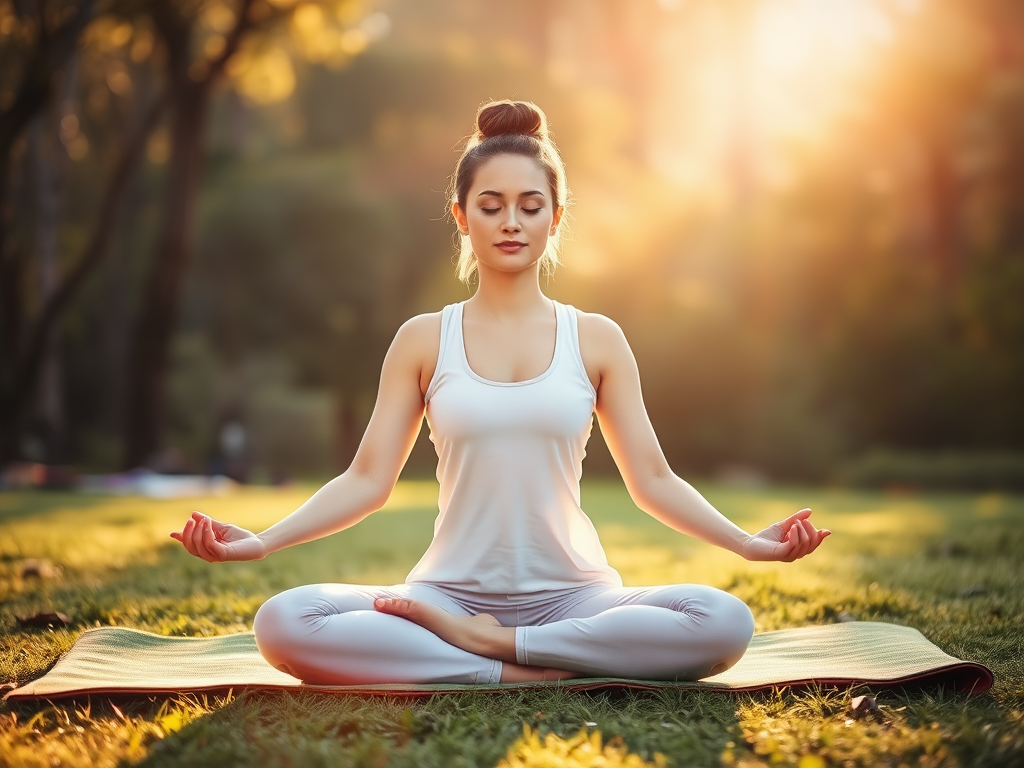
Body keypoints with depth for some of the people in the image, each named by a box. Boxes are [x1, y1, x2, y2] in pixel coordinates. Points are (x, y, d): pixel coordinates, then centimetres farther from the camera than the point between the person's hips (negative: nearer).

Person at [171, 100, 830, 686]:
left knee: (724, 621, -29)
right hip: (453, 590, 0)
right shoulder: (424, 340, 7)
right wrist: (262, 541, -10)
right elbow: (367, 480, 3)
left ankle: (483, 642, -19)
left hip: (572, 596, 1)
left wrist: (749, 542, -8)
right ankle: (531, 671, -24)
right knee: (283, 624, -28)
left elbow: (653, 481, 6)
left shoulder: (597, 340, 7)